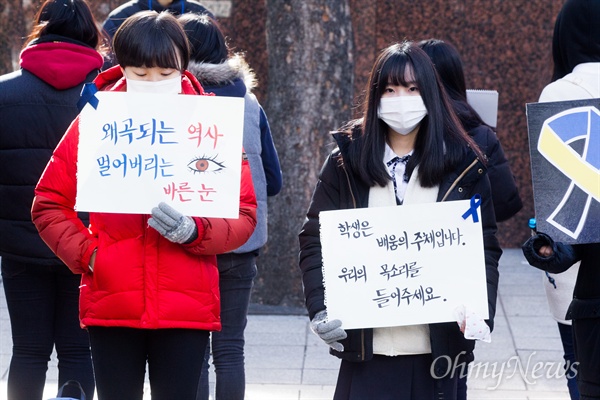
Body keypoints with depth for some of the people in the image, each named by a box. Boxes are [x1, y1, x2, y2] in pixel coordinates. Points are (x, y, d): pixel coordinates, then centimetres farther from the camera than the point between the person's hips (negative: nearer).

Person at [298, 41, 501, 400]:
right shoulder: (347, 160, 5)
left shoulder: (463, 165, 5)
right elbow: (314, 240, 5)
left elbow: (486, 248, 6)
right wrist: (319, 310, -10)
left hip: (436, 345, 0)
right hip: (366, 346, 0)